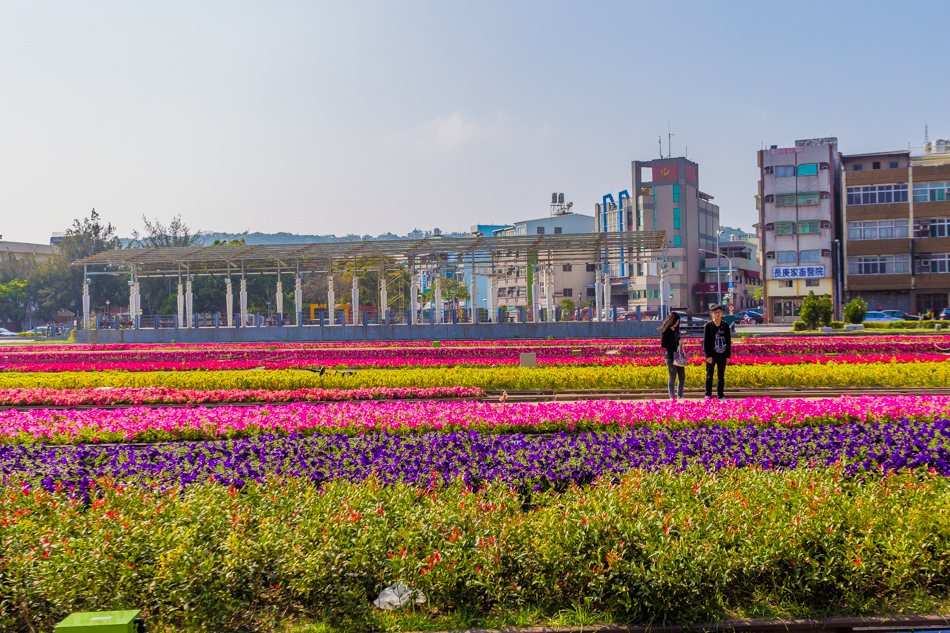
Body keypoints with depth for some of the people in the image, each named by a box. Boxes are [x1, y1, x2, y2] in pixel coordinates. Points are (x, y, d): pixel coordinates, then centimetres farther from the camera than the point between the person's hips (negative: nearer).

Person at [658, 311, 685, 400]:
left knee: (682, 376, 8)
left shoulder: (675, 330, 14)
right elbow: (663, 344, -15)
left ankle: (680, 395, 19)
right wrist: (676, 343, -16)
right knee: (672, 377, -2)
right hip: (671, 356, -7)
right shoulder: (666, 331, -8)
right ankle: (672, 396, 5)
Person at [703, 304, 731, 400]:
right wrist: (708, 355, -11)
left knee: (721, 376, 8)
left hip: (722, 355, 3)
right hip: (711, 355, -3)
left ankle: (720, 395, 15)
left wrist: (728, 355, 5)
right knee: (709, 376, 0)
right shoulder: (708, 325, -2)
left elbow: (728, 341, 11)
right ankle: (708, 395, 7)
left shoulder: (725, 325, 8)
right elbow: (705, 341, -4)